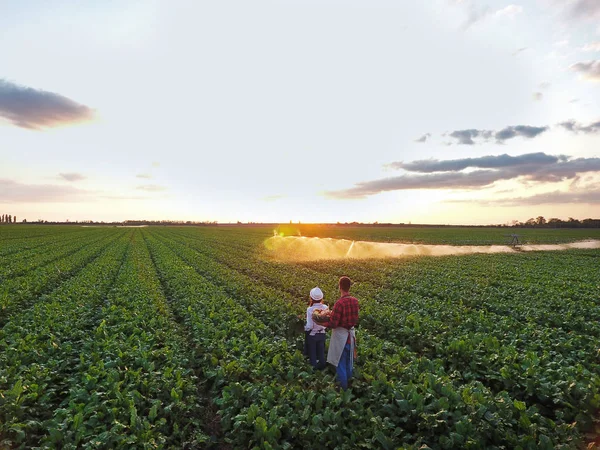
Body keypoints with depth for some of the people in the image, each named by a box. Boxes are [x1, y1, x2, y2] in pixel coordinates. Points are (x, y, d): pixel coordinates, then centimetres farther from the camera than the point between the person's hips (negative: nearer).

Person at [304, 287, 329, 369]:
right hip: (322, 334, 4)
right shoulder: (325, 308, -12)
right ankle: (322, 367, 35)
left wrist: (305, 328, -3)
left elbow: (309, 326, -23)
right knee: (321, 353, 22)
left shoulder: (310, 309, -26)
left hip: (312, 335, -4)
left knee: (312, 354, 15)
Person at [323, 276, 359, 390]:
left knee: (340, 365, 9)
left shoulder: (340, 303, -25)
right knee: (349, 363, 23)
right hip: (351, 335, 7)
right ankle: (349, 384, 38)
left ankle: (343, 389, 19)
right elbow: (355, 319, 8)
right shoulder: (355, 301, -4)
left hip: (341, 335, -7)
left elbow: (333, 324, -21)